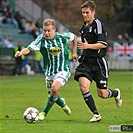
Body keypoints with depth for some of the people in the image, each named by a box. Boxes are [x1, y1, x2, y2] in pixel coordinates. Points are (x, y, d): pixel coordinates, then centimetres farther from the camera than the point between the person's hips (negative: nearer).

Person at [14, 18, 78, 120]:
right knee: (52, 94, 14)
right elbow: (30, 48, -24)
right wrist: (21, 52, -45)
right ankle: (63, 104, 49)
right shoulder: (41, 39, -13)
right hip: (49, 72, 3)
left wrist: (74, 52, 9)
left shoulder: (62, 37, -11)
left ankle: (45, 112, -6)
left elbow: (74, 37, 10)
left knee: (54, 89, -26)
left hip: (63, 70, -3)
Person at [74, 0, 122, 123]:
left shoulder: (98, 24, -10)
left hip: (98, 62, -6)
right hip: (86, 62, 6)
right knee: (83, 87, -17)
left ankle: (116, 93, 35)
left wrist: (88, 46, -26)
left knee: (102, 94, -2)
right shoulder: (84, 27, 14)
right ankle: (96, 115, -7)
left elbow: (103, 44, -17)